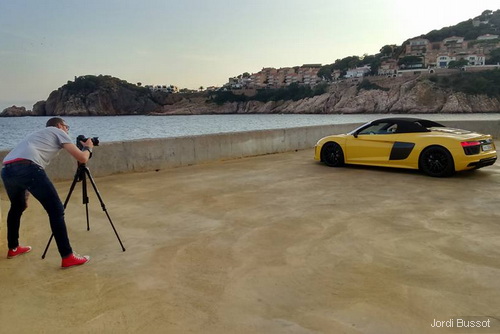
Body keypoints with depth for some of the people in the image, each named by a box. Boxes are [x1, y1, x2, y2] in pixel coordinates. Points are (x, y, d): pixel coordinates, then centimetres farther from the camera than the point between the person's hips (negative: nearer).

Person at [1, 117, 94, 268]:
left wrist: (25, 195, 40)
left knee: (17, 207, 32)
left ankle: (13, 248, 46)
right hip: (27, 168, -8)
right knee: (56, 210, -1)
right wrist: (88, 148, 31)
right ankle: (67, 257, 0)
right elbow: (82, 158, 9)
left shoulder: (38, 133, 39)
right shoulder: (58, 132, 19)